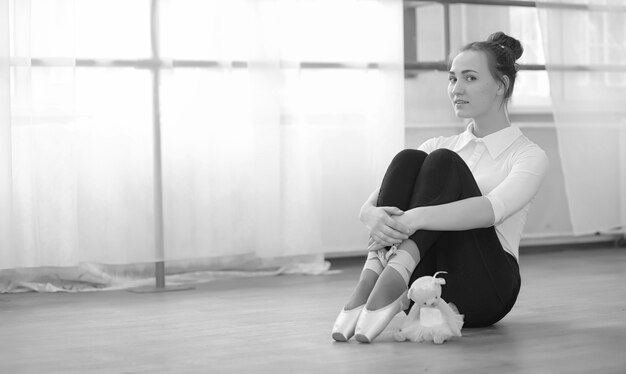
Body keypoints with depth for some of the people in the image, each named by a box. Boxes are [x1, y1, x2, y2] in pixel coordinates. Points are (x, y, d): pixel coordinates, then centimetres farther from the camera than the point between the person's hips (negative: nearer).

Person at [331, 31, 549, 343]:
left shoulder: (528, 155, 3)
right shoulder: (441, 145, 18)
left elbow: (493, 208, -21)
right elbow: (368, 206, 2)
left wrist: (417, 218, -37)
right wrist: (376, 217, -24)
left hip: (484, 290, -4)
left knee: (443, 162, -23)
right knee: (408, 160, -19)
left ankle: (394, 277, -46)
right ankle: (368, 284, -37)